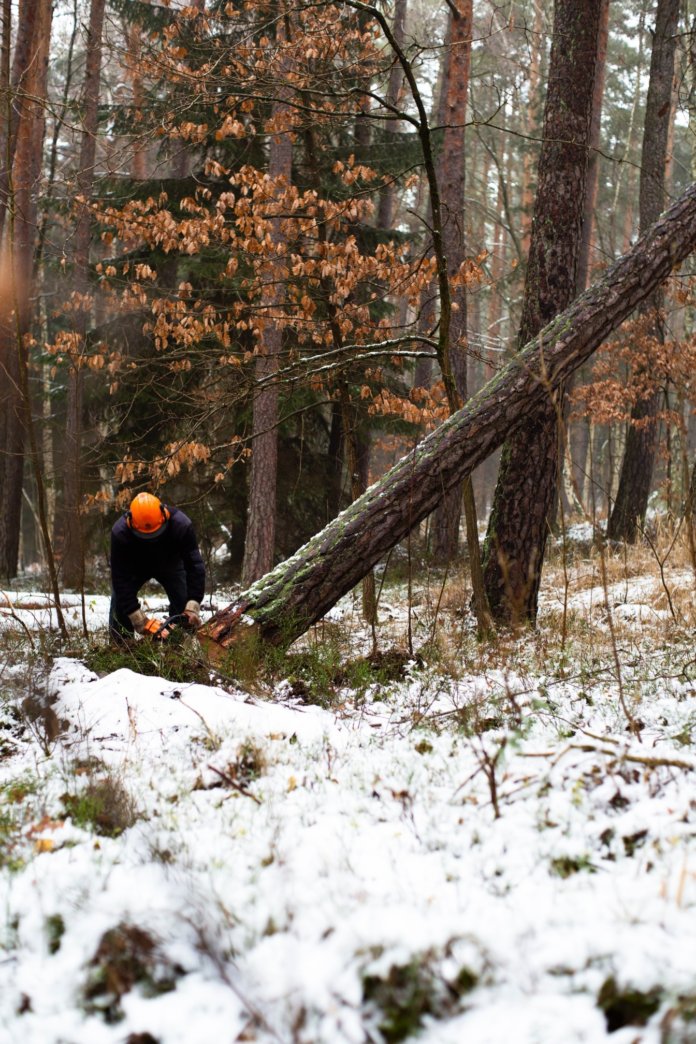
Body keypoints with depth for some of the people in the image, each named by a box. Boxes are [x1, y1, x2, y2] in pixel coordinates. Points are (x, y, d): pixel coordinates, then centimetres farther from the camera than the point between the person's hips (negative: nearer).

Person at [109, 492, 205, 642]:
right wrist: (139, 621, -40)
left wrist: (193, 606, -46)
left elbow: (194, 567, -35)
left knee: (183, 604, -13)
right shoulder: (120, 533, -40)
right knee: (120, 603, -15)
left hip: (170, 564, 1)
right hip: (135, 567, 0)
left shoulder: (181, 524, -39)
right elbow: (121, 579, -36)